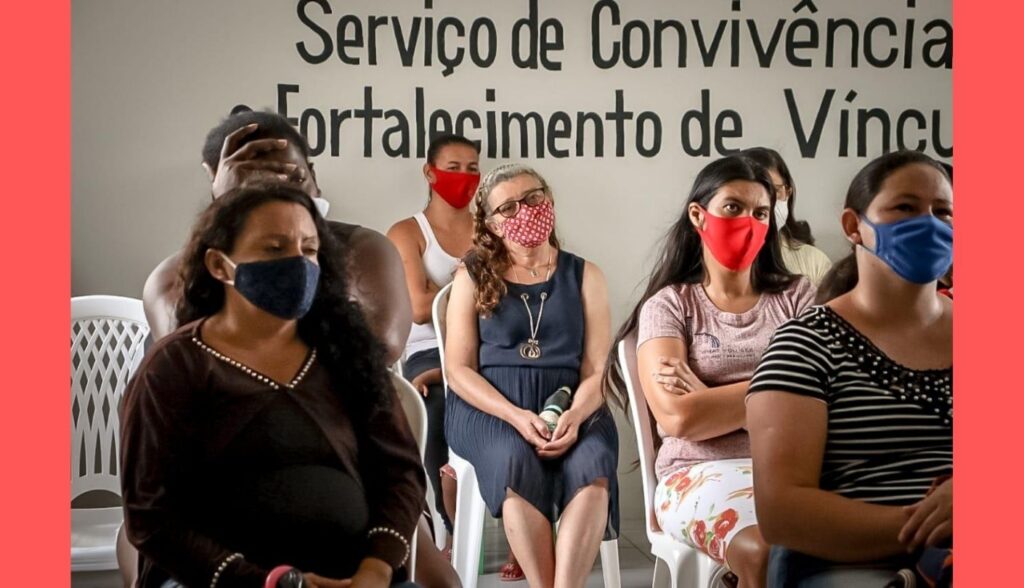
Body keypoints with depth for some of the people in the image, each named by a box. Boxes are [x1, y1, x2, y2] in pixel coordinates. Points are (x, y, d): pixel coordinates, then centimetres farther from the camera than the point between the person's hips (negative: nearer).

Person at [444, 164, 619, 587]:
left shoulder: (584, 276, 12)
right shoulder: (473, 277, 8)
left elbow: (596, 369, 4)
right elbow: (459, 369, 2)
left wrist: (575, 416, -19)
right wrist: (515, 415, -15)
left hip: (569, 404, 1)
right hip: (488, 405, -1)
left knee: (593, 466, -33)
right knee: (518, 462, -35)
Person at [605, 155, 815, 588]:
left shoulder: (796, 296, 16)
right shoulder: (669, 306, 9)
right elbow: (678, 417, -7)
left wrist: (712, 398, -4)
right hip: (704, 472, -2)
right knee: (767, 548, -35)